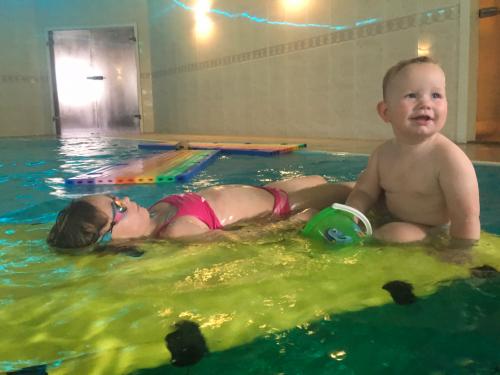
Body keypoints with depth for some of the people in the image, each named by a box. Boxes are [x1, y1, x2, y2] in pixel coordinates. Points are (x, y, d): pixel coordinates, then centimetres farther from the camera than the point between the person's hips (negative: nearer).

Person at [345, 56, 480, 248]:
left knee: (396, 234, -34)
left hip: (434, 235, -6)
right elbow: (365, 192, 3)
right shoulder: (382, 153, -5)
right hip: (392, 222, 7)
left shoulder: (449, 158, -25)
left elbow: (466, 219, -25)